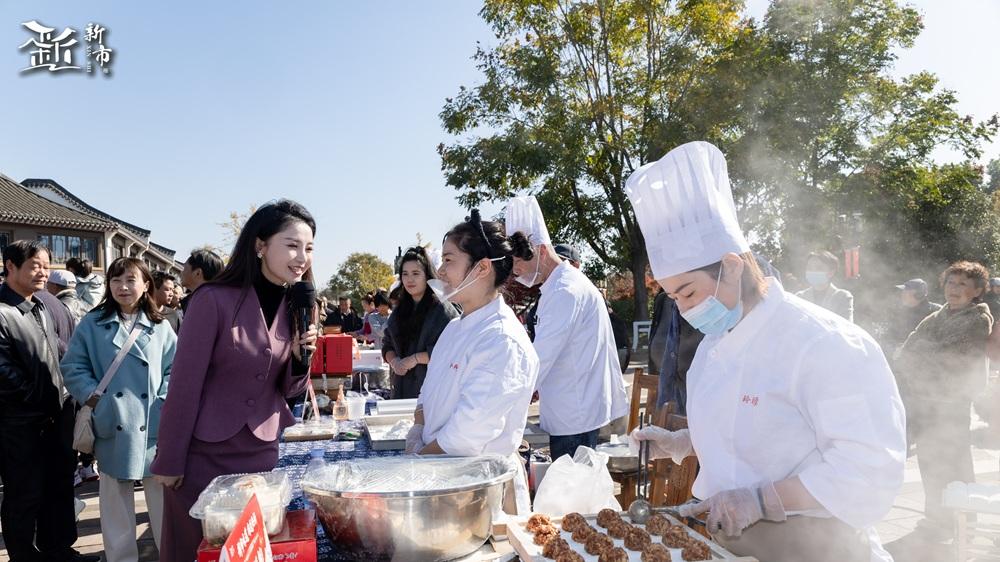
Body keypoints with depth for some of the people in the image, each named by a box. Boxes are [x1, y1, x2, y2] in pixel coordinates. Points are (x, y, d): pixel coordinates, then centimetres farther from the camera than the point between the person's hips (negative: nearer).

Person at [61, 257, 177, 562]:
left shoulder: (160, 326, 4)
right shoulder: (93, 324, 4)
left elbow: (175, 369, 4)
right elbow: (73, 367, 5)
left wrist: (164, 400, -9)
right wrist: (93, 395, -7)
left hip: (154, 424, 0)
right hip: (113, 424, 0)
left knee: (162, 493, 8)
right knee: (116, 497, 11)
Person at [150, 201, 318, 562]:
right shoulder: (214, 299, -16)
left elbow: (288, 390, 7)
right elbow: (184, 386, -13)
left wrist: (300, 355, -13)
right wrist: (169, 461, -10)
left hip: (263, 453, 5)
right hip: (203, 455, -4)